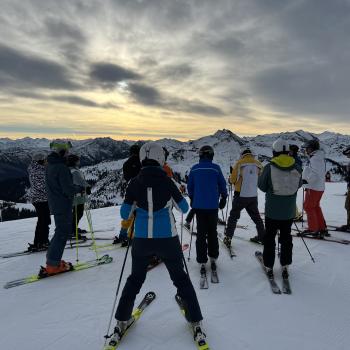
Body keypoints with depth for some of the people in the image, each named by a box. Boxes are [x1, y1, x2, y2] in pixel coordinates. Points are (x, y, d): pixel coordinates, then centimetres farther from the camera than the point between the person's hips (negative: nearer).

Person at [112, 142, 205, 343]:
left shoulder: (135, 183, -6)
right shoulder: (167, 181, -9)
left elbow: (125, 214, -1)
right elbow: (184, 208, 1)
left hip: (141, 240, 1)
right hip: (167, 239, -1)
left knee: (135, 279, 23)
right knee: (181, 278, 18)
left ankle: (122, 322, 31)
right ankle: (196, 322, 24)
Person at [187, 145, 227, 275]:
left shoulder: (194, 169, -3)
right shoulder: (216, 168, -7)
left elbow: (190, 186, 5)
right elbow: (222, 185, 0)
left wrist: (192, 199, 20)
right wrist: (223, 198, 15)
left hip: (199, 206, 1)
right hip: (213, 206, 0)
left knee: (201, 234, 7)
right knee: (212, 232, 16)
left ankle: (202, 262, 8)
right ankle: (213, 258, 23)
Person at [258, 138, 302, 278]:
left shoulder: (269, 167, -16)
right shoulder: (296, 168, -7)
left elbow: (262, 186, -8)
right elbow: (298, 185, 6)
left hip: (272, 211, -2)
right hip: (289, 211, 3)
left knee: (269, 238, 13)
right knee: (286, 238, 19)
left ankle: (269, 266, 21)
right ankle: (285, 266, 27)